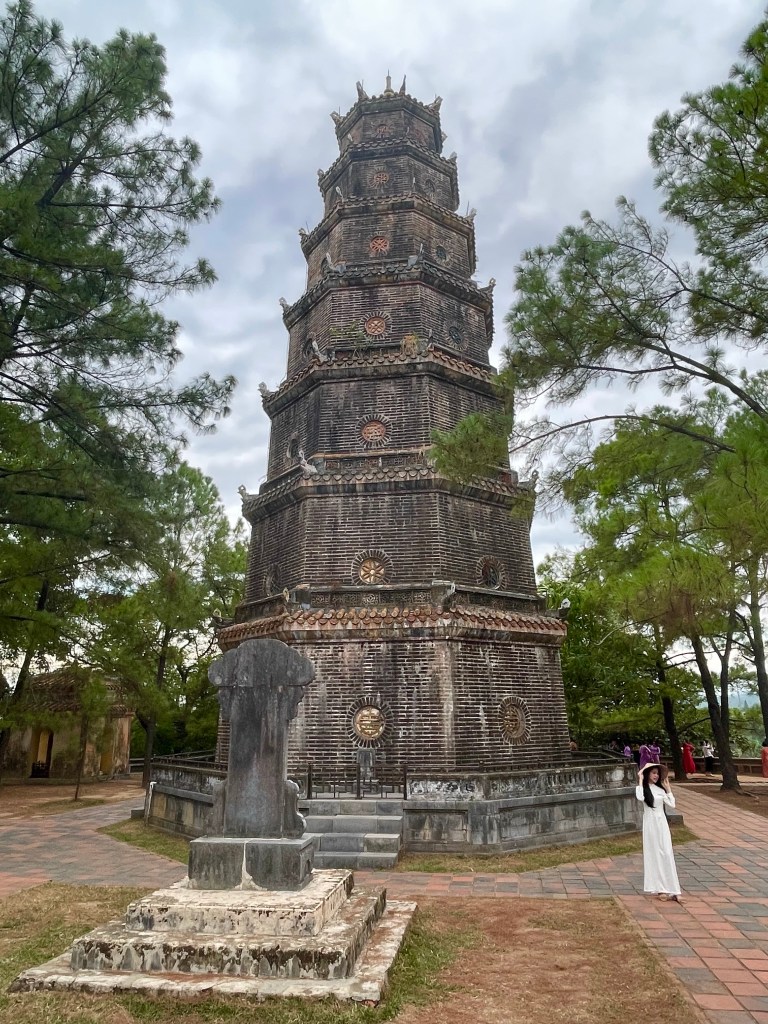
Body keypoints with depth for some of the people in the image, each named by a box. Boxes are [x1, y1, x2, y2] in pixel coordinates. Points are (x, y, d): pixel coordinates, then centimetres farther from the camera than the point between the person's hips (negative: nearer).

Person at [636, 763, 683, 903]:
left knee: (667, 854, 0)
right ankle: (660, 888, 11)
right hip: (650, 824, -4)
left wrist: (668, 788, 3)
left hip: (662, 823, 4)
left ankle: (672, 890, 2)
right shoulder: (644, 787, -6)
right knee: (654, 854, 3)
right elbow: (640, 797, -28)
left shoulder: (660, 789, 7)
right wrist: (641, 780, -21)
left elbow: (672, 804, 4)